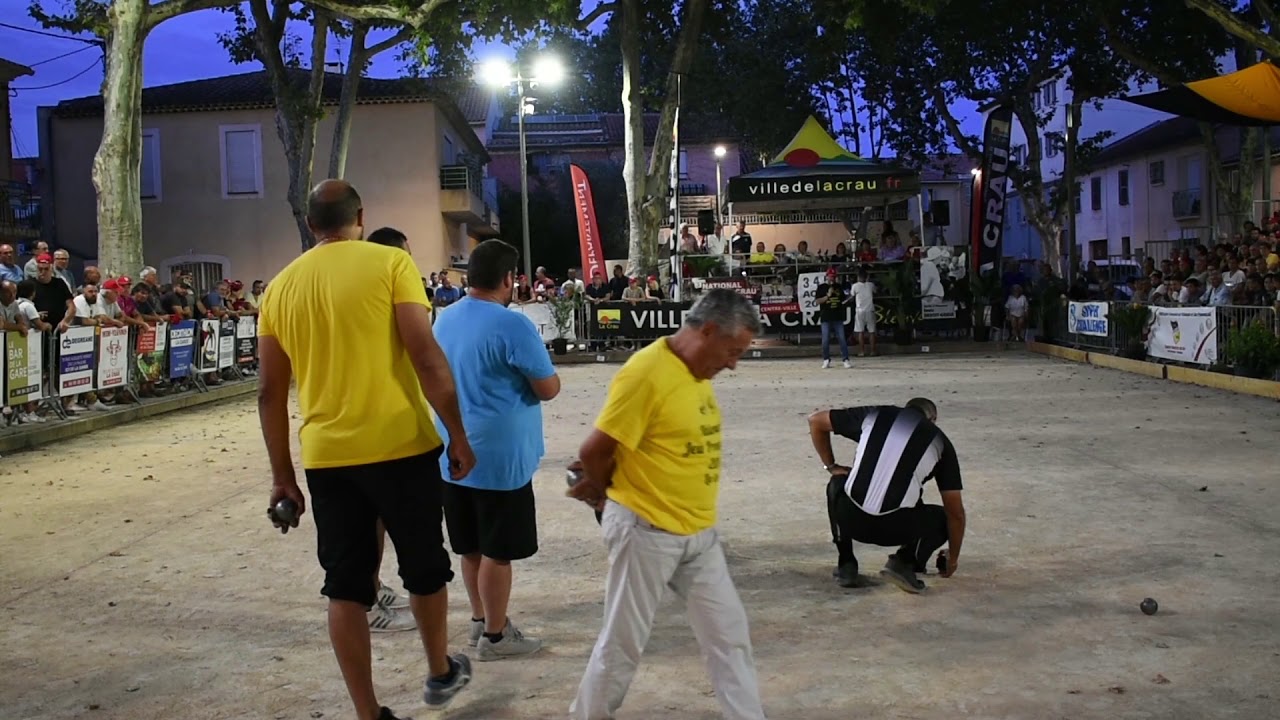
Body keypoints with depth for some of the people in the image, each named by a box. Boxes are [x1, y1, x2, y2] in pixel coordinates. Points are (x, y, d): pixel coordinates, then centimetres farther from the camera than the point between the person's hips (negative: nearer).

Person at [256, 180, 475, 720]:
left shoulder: (280, 287, 8)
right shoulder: (389, 262, -4)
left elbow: (270, 392, 9)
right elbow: (426, 356, -12)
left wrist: (282, 476, 16)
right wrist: (459, 435, -5)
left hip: (325, 456, 3)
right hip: (399, 445, -3)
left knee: (345, 586, 10)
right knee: (424, 567, 18)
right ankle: (441, 673, 37)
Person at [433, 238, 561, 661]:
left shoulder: (444, 320, 6)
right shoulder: (512, 325, -18)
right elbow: (548, 389, -14)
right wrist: (548, 376, 8)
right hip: (499, 455, -8)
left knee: (472, 546, 17)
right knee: (497, 549, 3)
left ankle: (481, 620, 30)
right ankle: (494, 636, 12)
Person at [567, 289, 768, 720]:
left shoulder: (697, 372, 6)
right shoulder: (646, 372, -21)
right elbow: (594, 450, -19)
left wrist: (600, 487, 8)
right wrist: (609, 491, 2)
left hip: (699, 533, 8)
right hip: (645, 531, -7)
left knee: (728, 631, 12)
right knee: (623, 642, 8)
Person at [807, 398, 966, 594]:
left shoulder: (876, 415, 19)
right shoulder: (939, 441, 16)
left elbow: (815, 420, 24)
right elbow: (956, 513, 18)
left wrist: (831, 467, 30)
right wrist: (953, 557, 33)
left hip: (850, 519, 1)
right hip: (896, 528, -1)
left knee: (838, 485, 35)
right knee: (943, 519, 29)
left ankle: (846, 566, 23)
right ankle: (904, 562, 3)